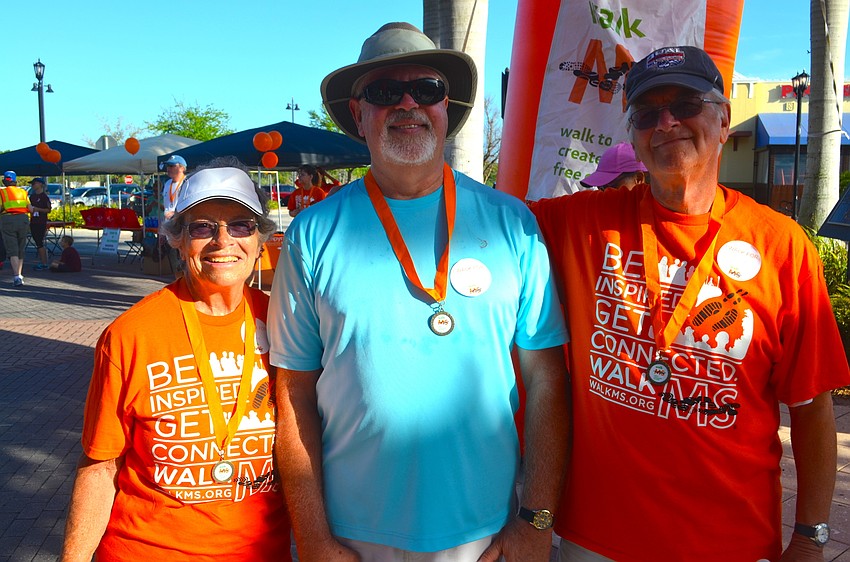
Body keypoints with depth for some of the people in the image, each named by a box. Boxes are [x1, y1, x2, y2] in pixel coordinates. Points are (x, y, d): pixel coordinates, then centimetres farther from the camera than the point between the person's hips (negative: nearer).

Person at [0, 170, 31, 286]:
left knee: (12, 249, -4)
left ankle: (16, 276, -15)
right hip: (23, 219, 3)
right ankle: (19, 275, 18)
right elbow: (30, 208, 5)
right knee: (21, 249, 13)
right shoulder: (22, 191, 11)